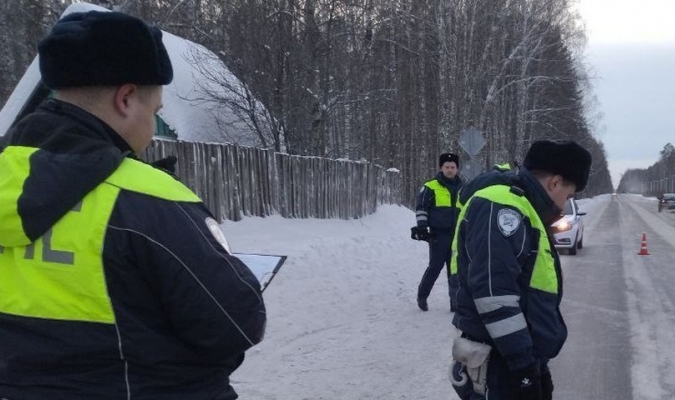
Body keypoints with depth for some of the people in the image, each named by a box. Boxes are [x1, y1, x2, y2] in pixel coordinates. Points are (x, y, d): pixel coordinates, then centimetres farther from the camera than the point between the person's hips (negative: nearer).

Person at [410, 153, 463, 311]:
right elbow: (420, 208, -3)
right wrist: (422, 226, -11)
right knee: (435, 266, -6)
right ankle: (422, 296, 12)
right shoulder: (431, 187, -4)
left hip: (457, 234, 5)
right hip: (438, 234, -5)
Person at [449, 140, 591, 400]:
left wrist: (536, 362, 26)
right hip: (500, 364, -11)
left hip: (519, 359, 11)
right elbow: (494, 290, -24)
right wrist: (522, 361, -22)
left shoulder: (523, 211, 19)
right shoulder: (501, 205, -15)